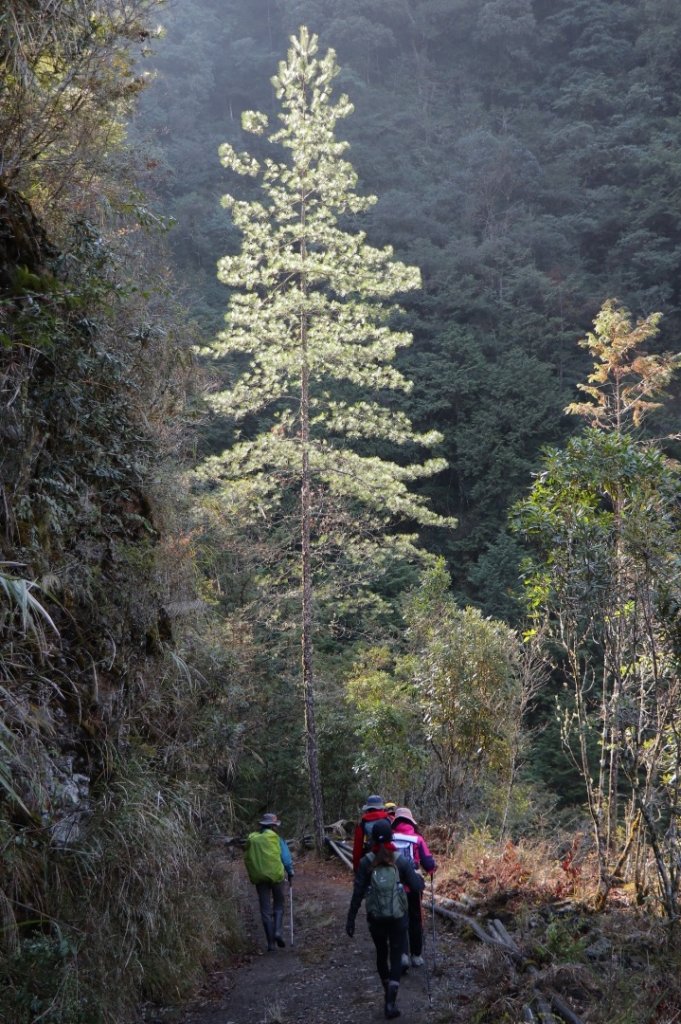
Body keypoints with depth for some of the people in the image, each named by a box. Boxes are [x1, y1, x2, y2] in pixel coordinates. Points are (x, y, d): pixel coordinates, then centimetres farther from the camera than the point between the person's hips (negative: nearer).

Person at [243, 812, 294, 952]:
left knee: (265, 910, 7)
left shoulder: (251, 840, 5)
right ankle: (277, 931, -6)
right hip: (276, 875, -2)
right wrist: (290, 874, 6)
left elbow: (247, 860, 9)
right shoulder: (276, 839, -3)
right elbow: (286, 858, -5)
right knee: (279, 905, 16)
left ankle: (271, 943, 6)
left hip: (259, 878, 2)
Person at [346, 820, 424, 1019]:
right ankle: (390, 1002, -8)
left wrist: (350, 919, -1)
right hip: (397, 917, -1)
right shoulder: (401, 861, -8)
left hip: (375, 917, 1)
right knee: (396, 956, 6)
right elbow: (417, 886, -7)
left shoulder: (366, 862, -7)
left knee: (381, 953, 21)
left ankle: (388, 995, 34)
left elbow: (357, 893, -7)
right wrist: (418, 876, 15)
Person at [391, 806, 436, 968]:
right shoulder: (417, 839, -5)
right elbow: (429, 863, -9)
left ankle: (402, 953, -2)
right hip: (413, 886, 0)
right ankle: (416, 955, 24)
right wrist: (432, 869, 14)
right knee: (415, 920, 17)